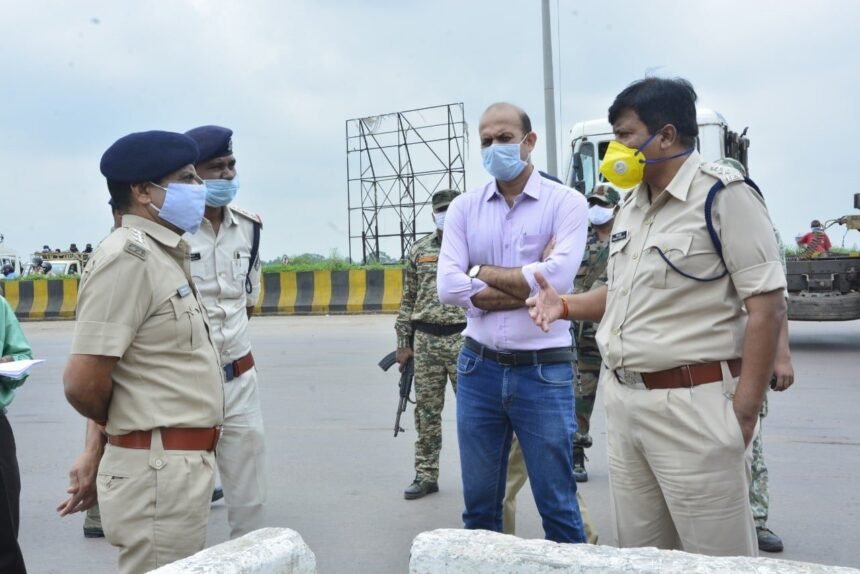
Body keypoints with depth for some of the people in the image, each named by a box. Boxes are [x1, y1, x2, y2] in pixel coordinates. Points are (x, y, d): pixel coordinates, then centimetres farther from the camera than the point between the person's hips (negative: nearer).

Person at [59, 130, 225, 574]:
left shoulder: (163, 255, 13)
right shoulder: (129, 256, -17)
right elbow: (83, 383, -21)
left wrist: (95, 453, 14)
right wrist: (116, 427, -1)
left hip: (181, 465, 9)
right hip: (160, 471, -9)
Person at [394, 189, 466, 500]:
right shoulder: (419, 251, 11)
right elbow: (408, 300, 13)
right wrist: (403, 342, 8)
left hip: (465, 338, -3)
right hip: (425, 340, 3)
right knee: (426, 411, 8)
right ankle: (426, 475, 17)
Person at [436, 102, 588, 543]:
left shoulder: (565, 203, -4)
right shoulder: (464, 208, 5)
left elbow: (557, 279, -20)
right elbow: (448, 288, -8)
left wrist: (483, 271, -9)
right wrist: (526, 286, -13)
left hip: (544, 371, -3)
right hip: (478, 367, 4)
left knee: (557, 506, 7)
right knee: (478, 503, 15)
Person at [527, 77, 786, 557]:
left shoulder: (722, 194, -12)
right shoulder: (632, 204, 13)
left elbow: (767, 306, -16)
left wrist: (743, 412, -18)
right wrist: (566, 305, 6)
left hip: (693, 406, -8)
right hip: (624, 401, 8)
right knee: (638, 553, 17)